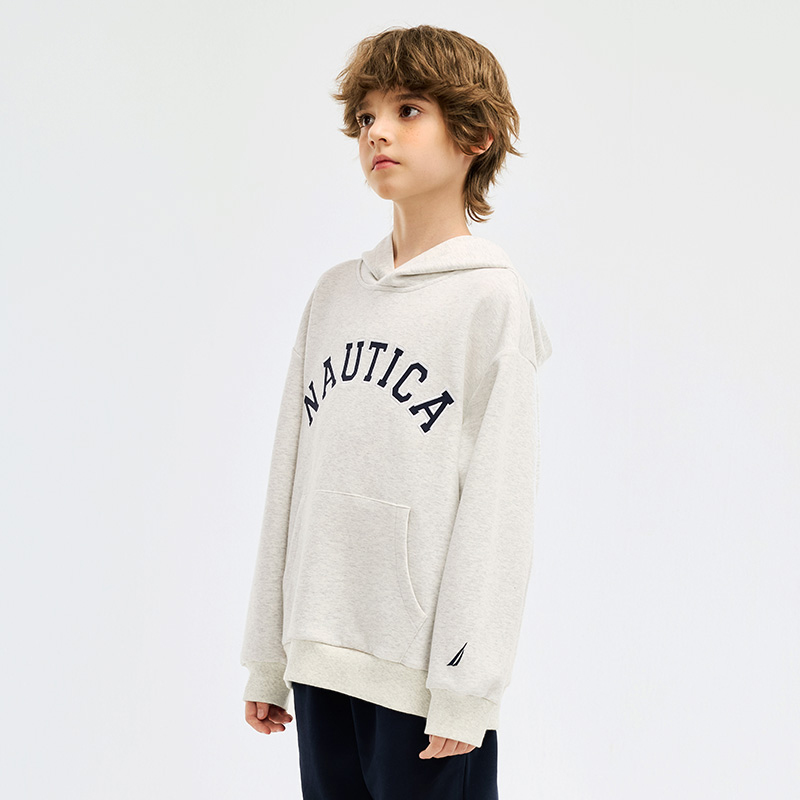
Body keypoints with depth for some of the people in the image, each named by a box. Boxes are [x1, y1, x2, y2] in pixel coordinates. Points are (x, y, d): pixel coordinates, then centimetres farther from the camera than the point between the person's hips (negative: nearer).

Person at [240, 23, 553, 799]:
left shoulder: (491, 297, -6)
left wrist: (465, 688, -13)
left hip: (424, 673, -5)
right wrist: (267, 657, 11)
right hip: (320, 655, 5)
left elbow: (496, 503, -9)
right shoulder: (334, 292, 10)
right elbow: (291, 477, 12)